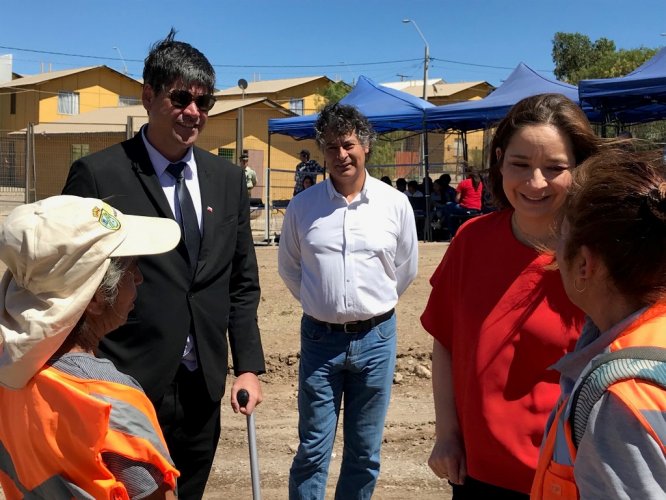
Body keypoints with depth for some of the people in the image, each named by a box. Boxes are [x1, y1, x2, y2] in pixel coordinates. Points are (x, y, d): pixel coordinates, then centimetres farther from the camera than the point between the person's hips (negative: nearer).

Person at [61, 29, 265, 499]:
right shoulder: (98, 174, -9)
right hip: (126, 388, -4)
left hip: (202, 389, 5)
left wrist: (249, 366, 4)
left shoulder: (228, 178, 6)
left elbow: (242, 284, 10)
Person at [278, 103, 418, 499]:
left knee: (365, 452, 13)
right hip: (320, 337, 0)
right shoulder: (303, 207, -4)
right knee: (313, 451, 7)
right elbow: (288, 267, 10)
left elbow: (406, 268, 9)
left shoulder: (395, 204, -4)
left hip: (376, 337, 1)